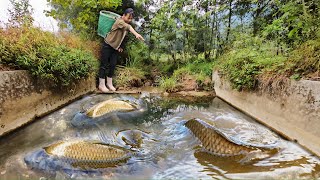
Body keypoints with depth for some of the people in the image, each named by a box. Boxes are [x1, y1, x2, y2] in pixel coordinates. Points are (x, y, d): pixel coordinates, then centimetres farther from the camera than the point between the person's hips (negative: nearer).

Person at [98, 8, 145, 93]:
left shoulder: (127, 24, 5)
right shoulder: (119, 21, -22)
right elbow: (128, 27, -42)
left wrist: (121, 46, 8)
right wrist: (136, 34, -58)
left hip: (115, 47, 7)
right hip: (107, 45, -7)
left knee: (113, 65, 8)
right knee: (104, 65, -1)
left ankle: (109, 83, 20)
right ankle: (101, 85, 7)